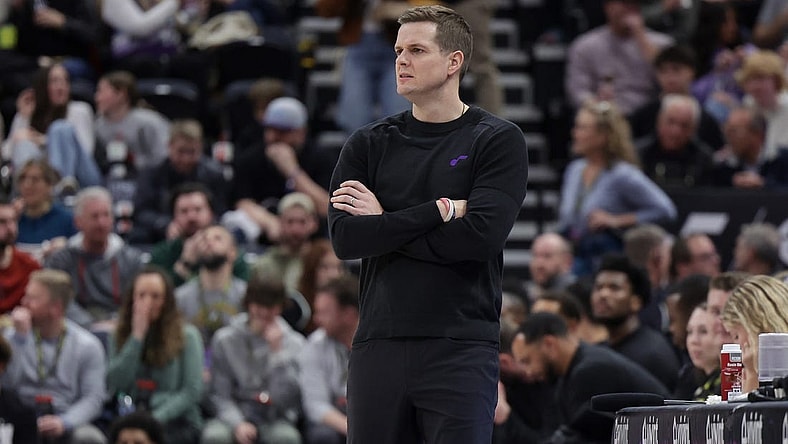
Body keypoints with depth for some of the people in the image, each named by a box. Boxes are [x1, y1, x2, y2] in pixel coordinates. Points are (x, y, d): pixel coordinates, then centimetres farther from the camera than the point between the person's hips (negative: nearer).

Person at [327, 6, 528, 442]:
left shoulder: (499, 140, 2)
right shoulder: (368, 145, 12)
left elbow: (481, 236, -13)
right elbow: (345, 238, -3)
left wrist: (385, 224, -5)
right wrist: (440, 211, -9)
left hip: (460, 351, -3)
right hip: (379, 345, 4)